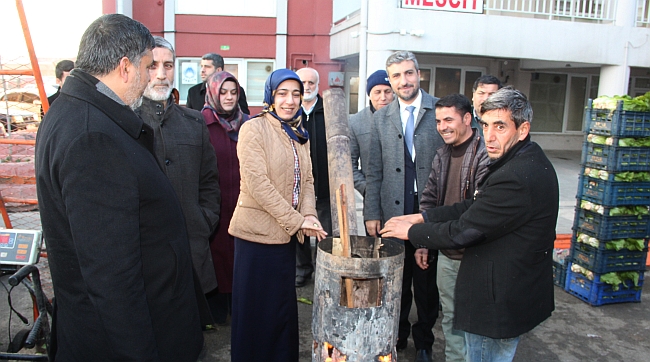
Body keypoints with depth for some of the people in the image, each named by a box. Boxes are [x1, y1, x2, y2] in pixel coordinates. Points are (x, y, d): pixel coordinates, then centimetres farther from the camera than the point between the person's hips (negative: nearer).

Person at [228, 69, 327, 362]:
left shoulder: (299, 135, 12)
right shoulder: (253, 129, -9)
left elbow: (307, 180, 8)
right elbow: (257, 182, -18)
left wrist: (308, 215, -11)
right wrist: (296, 220, -19)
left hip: (287, 233, 6)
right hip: (257, 232, -6)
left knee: (283, 305, 17)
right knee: (255, 307, 6)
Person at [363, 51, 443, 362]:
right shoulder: (381, 118, 7)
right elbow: (374, 171, 8)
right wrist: (371, 213, 3)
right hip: (393, 216, 2)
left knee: (427, 285, 12)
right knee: (396, 283, 13)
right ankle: (398, 335, 34)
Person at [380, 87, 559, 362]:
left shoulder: (517, 178, -30)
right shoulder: (527, 160, 4)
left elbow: (461, 232, -24)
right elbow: (475, 206, 7)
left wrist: (411, 231, -9)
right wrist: (422, 218, 1)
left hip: (500, 303, -10)